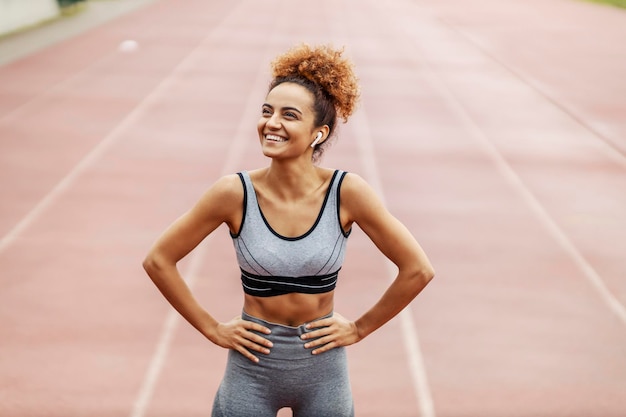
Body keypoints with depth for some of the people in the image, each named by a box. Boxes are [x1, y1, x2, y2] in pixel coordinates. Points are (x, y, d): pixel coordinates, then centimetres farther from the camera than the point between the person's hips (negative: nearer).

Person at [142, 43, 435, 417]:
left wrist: (360, 328, -3)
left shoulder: (347, 192, -15)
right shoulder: (234, 193, -15)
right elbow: (159, 261, -5)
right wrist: (211, 328, -3)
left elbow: (417, 269, -7)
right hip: (252, 368, 0)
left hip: (323, 370, 0)